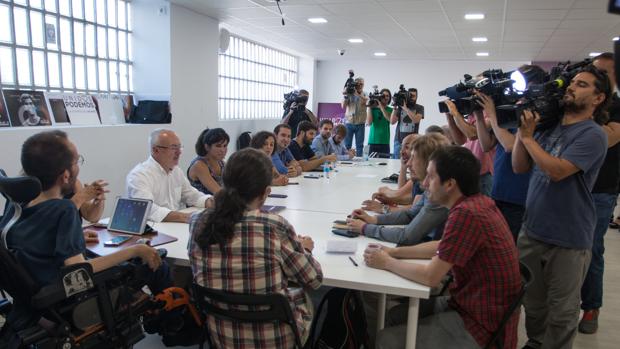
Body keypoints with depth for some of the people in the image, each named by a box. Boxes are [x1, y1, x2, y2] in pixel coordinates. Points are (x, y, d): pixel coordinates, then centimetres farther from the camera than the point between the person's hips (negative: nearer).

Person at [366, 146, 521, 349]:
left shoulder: (466, 213, -28)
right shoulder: (477, 202, 2)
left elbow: (430, 277, -25)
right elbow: (442, 247, 15)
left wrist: (386, 263, -9)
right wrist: (394, 252, 7)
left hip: (480, 324, -9)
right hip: (471, 304, 9)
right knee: (395, 315, 14)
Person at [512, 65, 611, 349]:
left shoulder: (592, 134, -13)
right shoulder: (548, 126, 7)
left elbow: (557, 170, -25)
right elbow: (519, 167, 3)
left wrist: (528, 136, -17)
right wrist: (522, 128, -6)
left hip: (568, 239, -6)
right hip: (532, 230, 6)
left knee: (561, 310, 9)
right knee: (532, 301, 20)